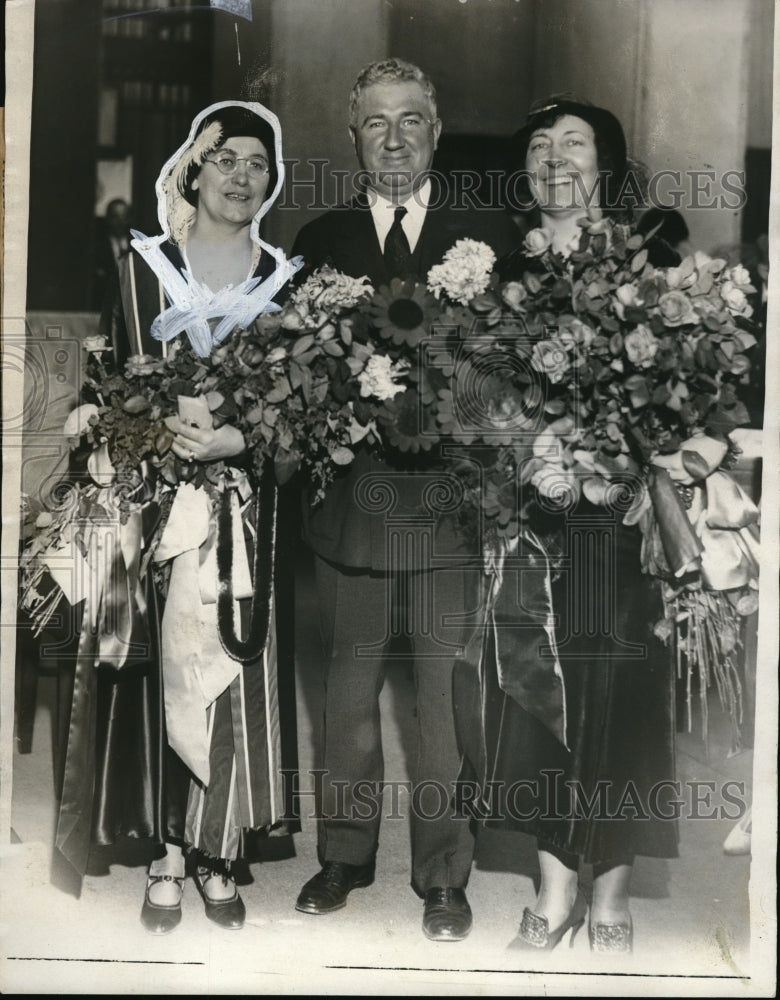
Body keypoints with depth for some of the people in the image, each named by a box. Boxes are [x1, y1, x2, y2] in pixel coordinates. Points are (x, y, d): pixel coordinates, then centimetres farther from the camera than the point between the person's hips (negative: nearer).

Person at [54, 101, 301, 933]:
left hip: (246, 506, 1)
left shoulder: (288, 281, 8)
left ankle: (216, 855, 14)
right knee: (162, 673, 0)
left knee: (231, 677, 1)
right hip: (157, 503, 0)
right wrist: (161, 421, -16)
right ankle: (167, 857, 13)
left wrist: (237, 437, -14)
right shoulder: (141, 267, 6)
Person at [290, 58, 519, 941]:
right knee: (349, 680, 11)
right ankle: (343, 859, 26)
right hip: (351, 492, 2)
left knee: (446, 686, 4)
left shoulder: (489, 235, 6)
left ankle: (444, 877, 17)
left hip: (452, 493, -1)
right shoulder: (320, 240, 11)